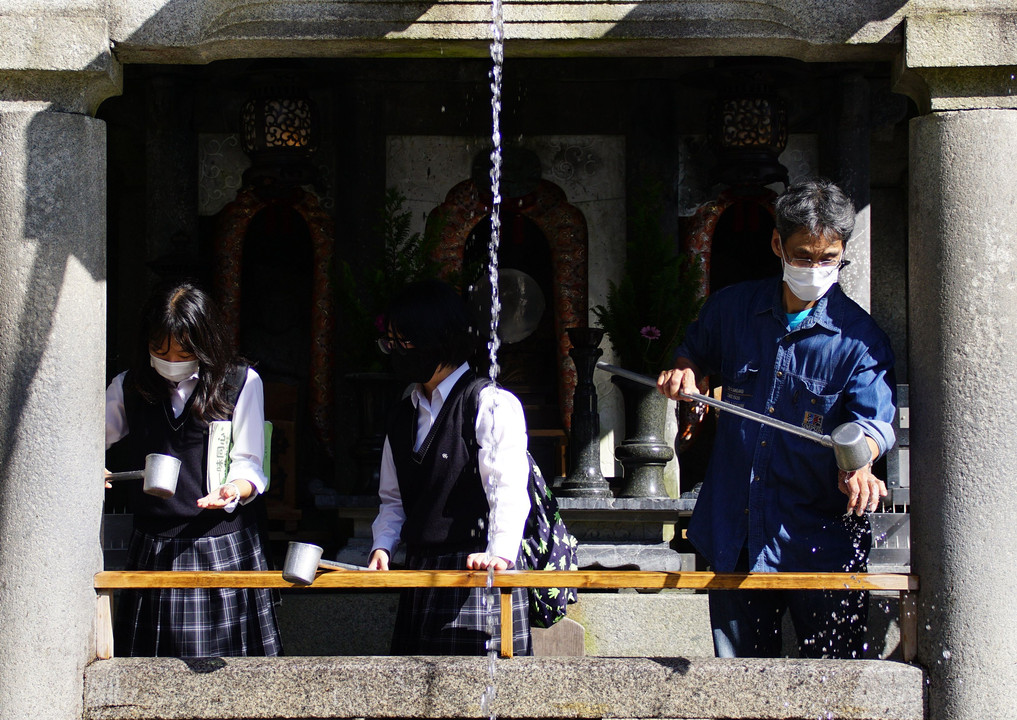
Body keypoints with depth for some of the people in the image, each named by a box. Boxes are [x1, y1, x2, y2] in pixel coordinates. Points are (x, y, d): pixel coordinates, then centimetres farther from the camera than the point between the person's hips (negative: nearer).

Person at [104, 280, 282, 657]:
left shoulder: (242, 383, 3)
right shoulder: (128, 388, 9)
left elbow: (248, 467, 2)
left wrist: (233, 490, -20)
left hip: (224, 550, -2)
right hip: (153, 551, 2)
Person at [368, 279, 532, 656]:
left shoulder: (493, 405, -3)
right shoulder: (403, 416, 19)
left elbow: (509, 490, -14)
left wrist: (500, 553, -28)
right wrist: (382, 546, 4)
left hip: (477, 572, -7)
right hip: (418, 575, 7)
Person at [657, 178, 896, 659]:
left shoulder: (858, 337, -5)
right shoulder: (731, 308, 6)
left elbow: (872, 417, -16)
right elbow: (696, 352, 25)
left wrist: (859, 463, -39)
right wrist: (684, 373, 1)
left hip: (820, 542, -3)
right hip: (734, 539, 3)